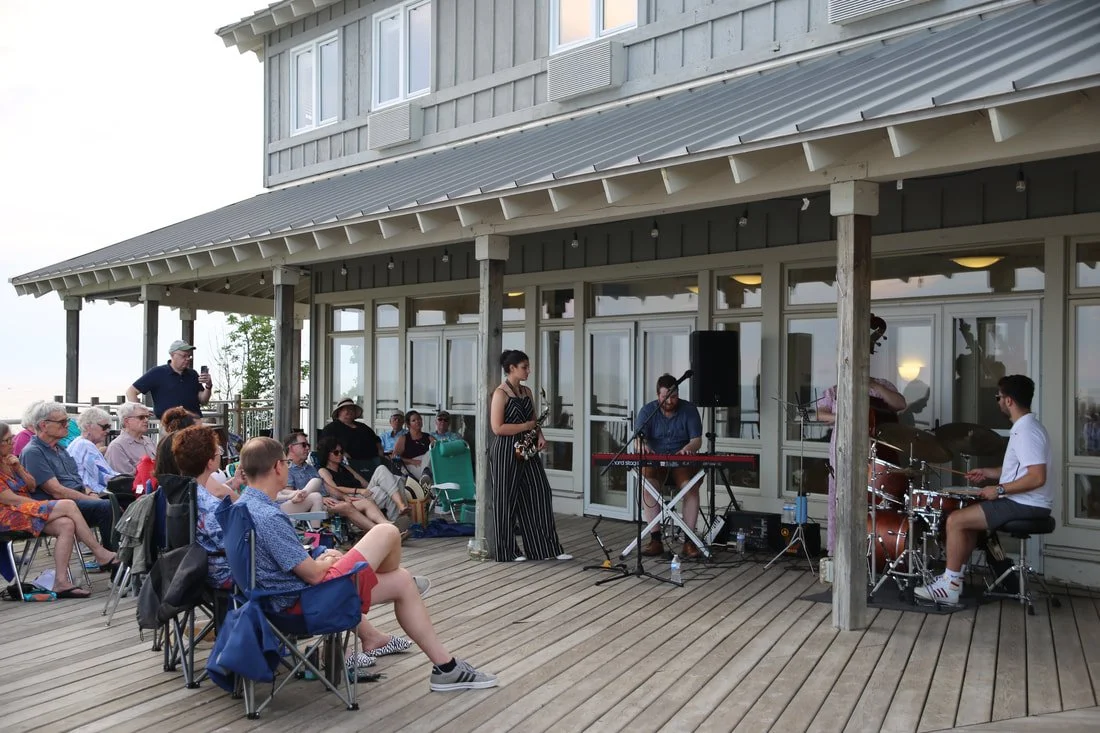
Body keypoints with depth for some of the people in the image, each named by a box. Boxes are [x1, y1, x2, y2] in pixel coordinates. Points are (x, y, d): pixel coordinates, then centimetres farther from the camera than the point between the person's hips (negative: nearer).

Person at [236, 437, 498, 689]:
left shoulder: (244, 506, 5)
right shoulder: (269, 517, -26)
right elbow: (313, 574, -20)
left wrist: (318, 559, 11)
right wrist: (329, 562, 2)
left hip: (286, 599, 11)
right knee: (386, 533, -6)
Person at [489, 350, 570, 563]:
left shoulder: (526, 392, 12)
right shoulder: (500, 393, -11)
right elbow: (497, 428, -17)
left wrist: (539, 435, -1)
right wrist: (525, 427, -12)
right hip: (505, 452, -7)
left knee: (540, 494, 3)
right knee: (507, 500, 1)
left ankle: (548, 547, 8)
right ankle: (506, 551, 13)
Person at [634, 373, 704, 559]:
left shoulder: (689, 410, 3)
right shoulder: (648, 410, 3)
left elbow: (697, 440, -3)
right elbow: (638, 436, -10)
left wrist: (688, 448, -28)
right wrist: (642, 444, -36)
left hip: (683, 462, 0)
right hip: (654, 461, 0)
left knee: (691, 487, -31)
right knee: (648, 485, -32)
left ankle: (689, 541, -24)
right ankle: (655, 540, -26)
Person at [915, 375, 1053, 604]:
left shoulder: (1026, 431, -21)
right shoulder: (1025, 426, 13)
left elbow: (1037, 477, -28)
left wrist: (999, 489, -20)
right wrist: (988, 473, 16)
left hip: (1026, 506, -11)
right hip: (1023, 502, 11)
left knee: (955, 520, -13)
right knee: (968, 516, 21)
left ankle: (950, 587, -5)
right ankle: (956, 576, 21)